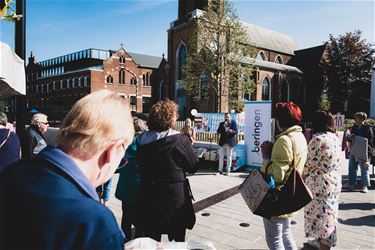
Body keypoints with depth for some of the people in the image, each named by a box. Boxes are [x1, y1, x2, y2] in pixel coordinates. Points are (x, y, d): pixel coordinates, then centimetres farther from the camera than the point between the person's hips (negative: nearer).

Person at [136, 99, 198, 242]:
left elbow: (141, 165, 7)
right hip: (175, 197, -3)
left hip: (148, 197, 4)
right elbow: (193, 167, -6)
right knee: (177, 240, 16)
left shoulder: (141, 140, -5)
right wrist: (190, 144, 6)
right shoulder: (181, 140, -16)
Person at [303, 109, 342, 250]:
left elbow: (309, 164, -17)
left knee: (320, 217, 4)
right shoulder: (335, 138, 5)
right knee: (328, 214, 23)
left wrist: (301, 176, 0)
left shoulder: (318, 139, -22)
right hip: (334, 181, 9)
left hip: (320, 185, -9)